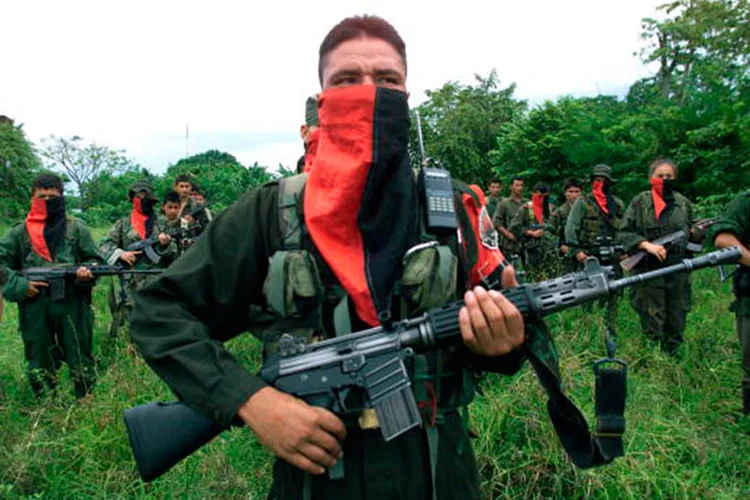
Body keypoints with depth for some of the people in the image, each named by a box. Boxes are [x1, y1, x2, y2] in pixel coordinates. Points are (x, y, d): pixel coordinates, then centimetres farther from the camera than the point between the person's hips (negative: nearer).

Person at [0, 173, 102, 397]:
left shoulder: (76, 228, 5)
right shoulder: (20, 232, 7)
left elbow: (95, 260, 7)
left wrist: (87, 271, -15)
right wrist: (20, 285, -7)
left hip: (73, 305, -1)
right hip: (34, 308, 2)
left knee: (81, 361, 4)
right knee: (39, 365, 13)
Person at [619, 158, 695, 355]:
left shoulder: (684, 203, 9)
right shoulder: (640, 202, -1)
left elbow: (691, 232, 19)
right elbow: (624, 233, -4)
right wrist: (648, 245, -17)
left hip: (679, 272, 4)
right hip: (649, 271, -3)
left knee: (677, 322, 11)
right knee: (652, 324, 2)